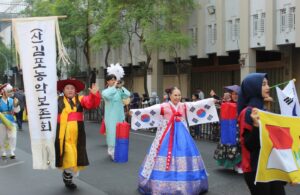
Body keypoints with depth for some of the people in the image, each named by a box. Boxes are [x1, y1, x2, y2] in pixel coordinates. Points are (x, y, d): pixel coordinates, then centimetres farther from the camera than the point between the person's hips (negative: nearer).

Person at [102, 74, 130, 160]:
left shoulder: (119, 91, 5)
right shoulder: (105, 91, -4)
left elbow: (128, 95, -7)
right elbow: (106, 95, -27)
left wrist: (121, 87, -15)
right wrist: (114, 87, -22)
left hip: (119, 116, 4)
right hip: (110, 117, -4)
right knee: (112, 133, -5)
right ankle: (112, 152, 2)